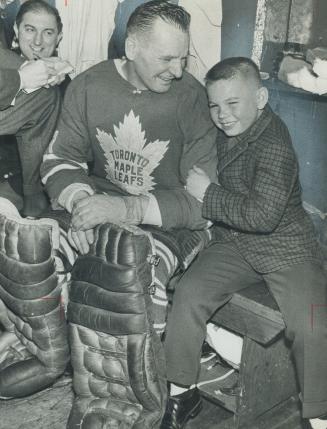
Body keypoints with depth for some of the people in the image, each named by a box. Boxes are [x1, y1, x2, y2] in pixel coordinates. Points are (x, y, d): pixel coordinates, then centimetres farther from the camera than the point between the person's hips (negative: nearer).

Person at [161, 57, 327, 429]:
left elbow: (263, 215, -26)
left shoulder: (274, 144, -18)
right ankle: (181, 392, 1)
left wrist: (207, 194, -20)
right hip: (232, 244, 6)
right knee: (188, 293, -17)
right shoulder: (222, 133, 4)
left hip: (285, 247, -5)